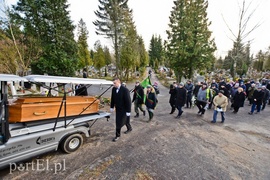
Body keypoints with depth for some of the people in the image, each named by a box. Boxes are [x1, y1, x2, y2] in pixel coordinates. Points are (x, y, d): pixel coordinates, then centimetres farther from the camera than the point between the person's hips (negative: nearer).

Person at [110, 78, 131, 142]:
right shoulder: (113, 89, -4)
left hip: (123, 109, -6)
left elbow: (128, 101, -19)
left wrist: (128, 111, -17)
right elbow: (112, 99, 8)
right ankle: (129, 128, 45)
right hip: (117, 108, 7)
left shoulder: (125, 90, -22)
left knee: (119, 122, -2)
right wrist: (112, 107, 12)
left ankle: (117, 135, 18)